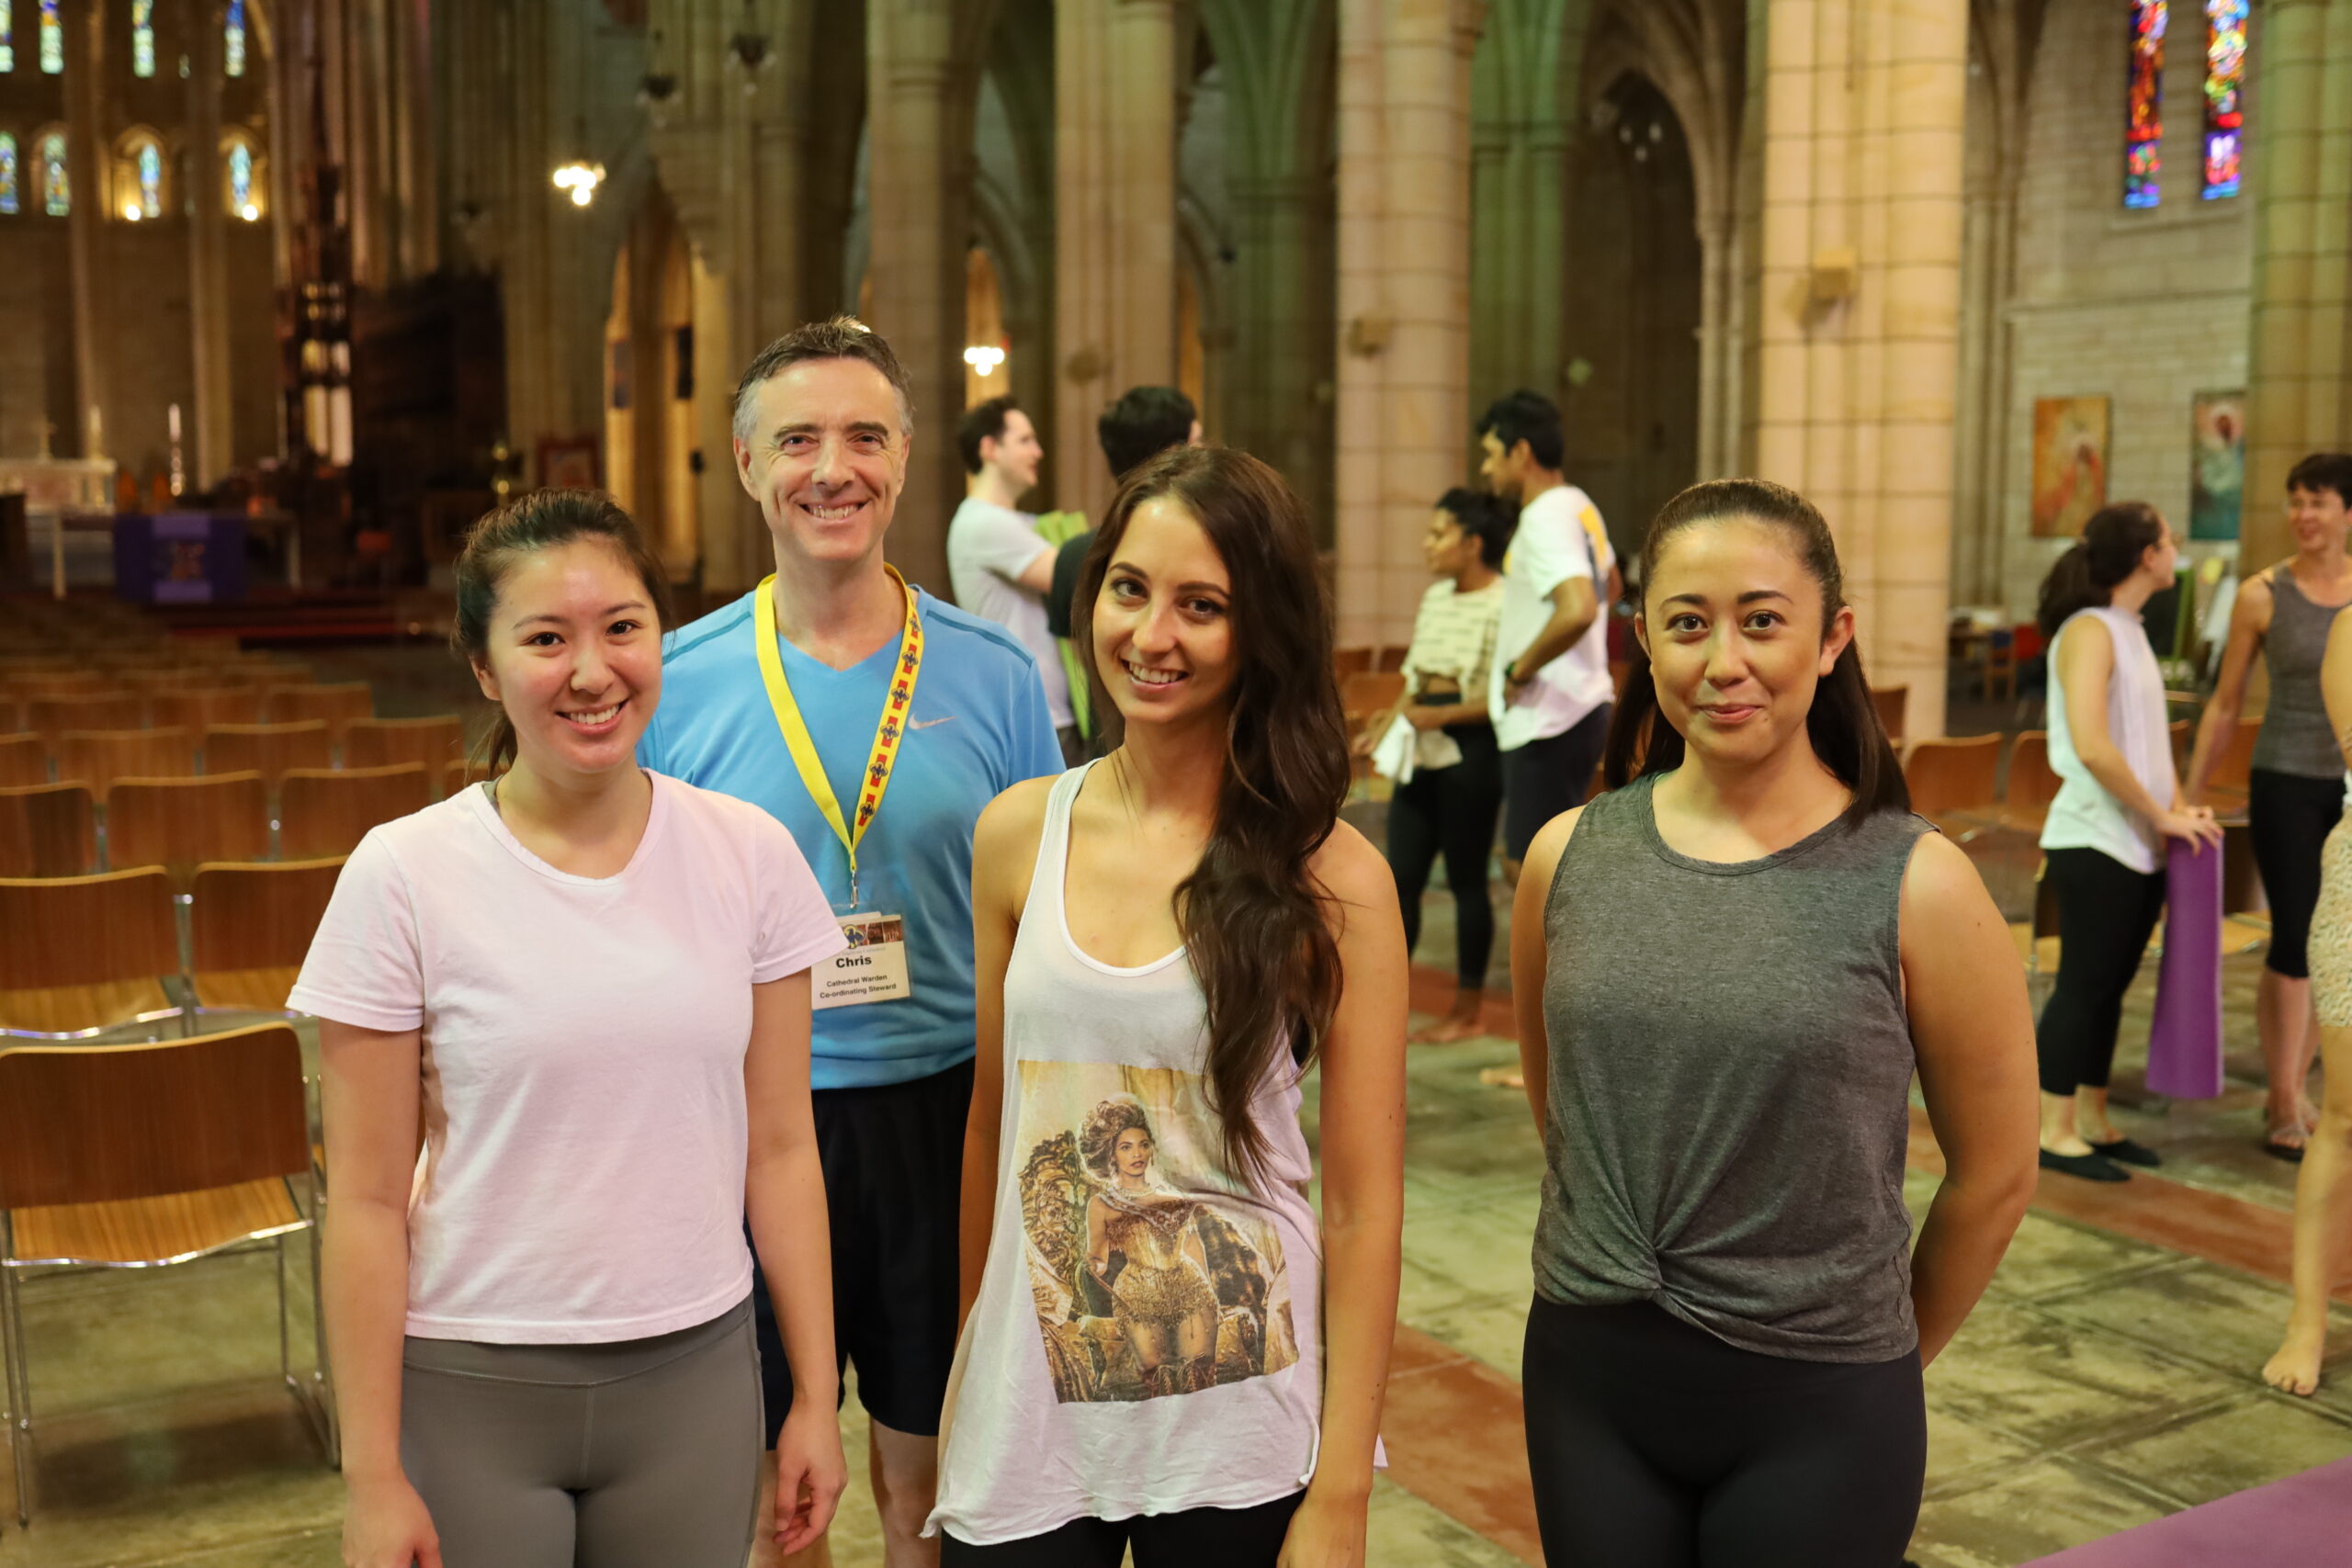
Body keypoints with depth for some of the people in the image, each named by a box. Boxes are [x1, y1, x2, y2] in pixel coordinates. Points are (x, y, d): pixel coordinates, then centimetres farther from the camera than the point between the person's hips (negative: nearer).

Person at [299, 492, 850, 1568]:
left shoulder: (750, 854, -3)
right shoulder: (402, 876, -9)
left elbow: (780, 1148, 2)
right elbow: (368, 1199, -6)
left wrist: (816, 1396, 3)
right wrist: (373, 1477, -5)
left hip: (694, 1370, 2)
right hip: (470, 1389, -2)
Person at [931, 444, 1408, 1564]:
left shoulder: (1330, 878, -10)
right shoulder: (1017, 836, 0)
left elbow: (1364, 1206, -8)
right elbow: (992, 1126, 9)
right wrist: (967, 1368, 13)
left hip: (1237, 1440, -3)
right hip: (1026, 1417, 3)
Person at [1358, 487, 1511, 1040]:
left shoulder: (1503, 604, -12)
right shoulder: (1435, 597, 14)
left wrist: (1440, 716, -20)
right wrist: (1382, 730, 10)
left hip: (1471, 750, -8)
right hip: (1423, 749, 8)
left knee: (1466, 879, 2)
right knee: (1401, 875, 5)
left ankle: (1468, 1010, 13)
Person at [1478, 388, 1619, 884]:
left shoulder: (1546, 518, -18)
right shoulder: (1580, 507, 14)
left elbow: (1578, 610, -34)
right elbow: (1608, 584, 33)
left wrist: (1520, 671, -19)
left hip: (1548, 723, -10)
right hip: (1580, 708, 10)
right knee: (1520, 864, 17)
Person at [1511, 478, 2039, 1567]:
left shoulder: (1915, 885, -12)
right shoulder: (1568, 857, -3)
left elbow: (1993, 1176, -2)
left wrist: (1885, 1353, 7)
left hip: (1814, 1409, -2)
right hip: (1588, 1371, 3)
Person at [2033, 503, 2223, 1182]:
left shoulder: (2130, 631, 14)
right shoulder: (2089, 632, -14)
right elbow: (2091, 747, -24)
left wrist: (2179, 805, 5)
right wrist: (2162, 815, -15)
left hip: (2140, 846, 8)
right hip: (2094, 841, -8)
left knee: (2109, 987, 13)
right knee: (2083, 986, -2)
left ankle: (2092, 1120, 22)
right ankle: (2055, 1131, 6)